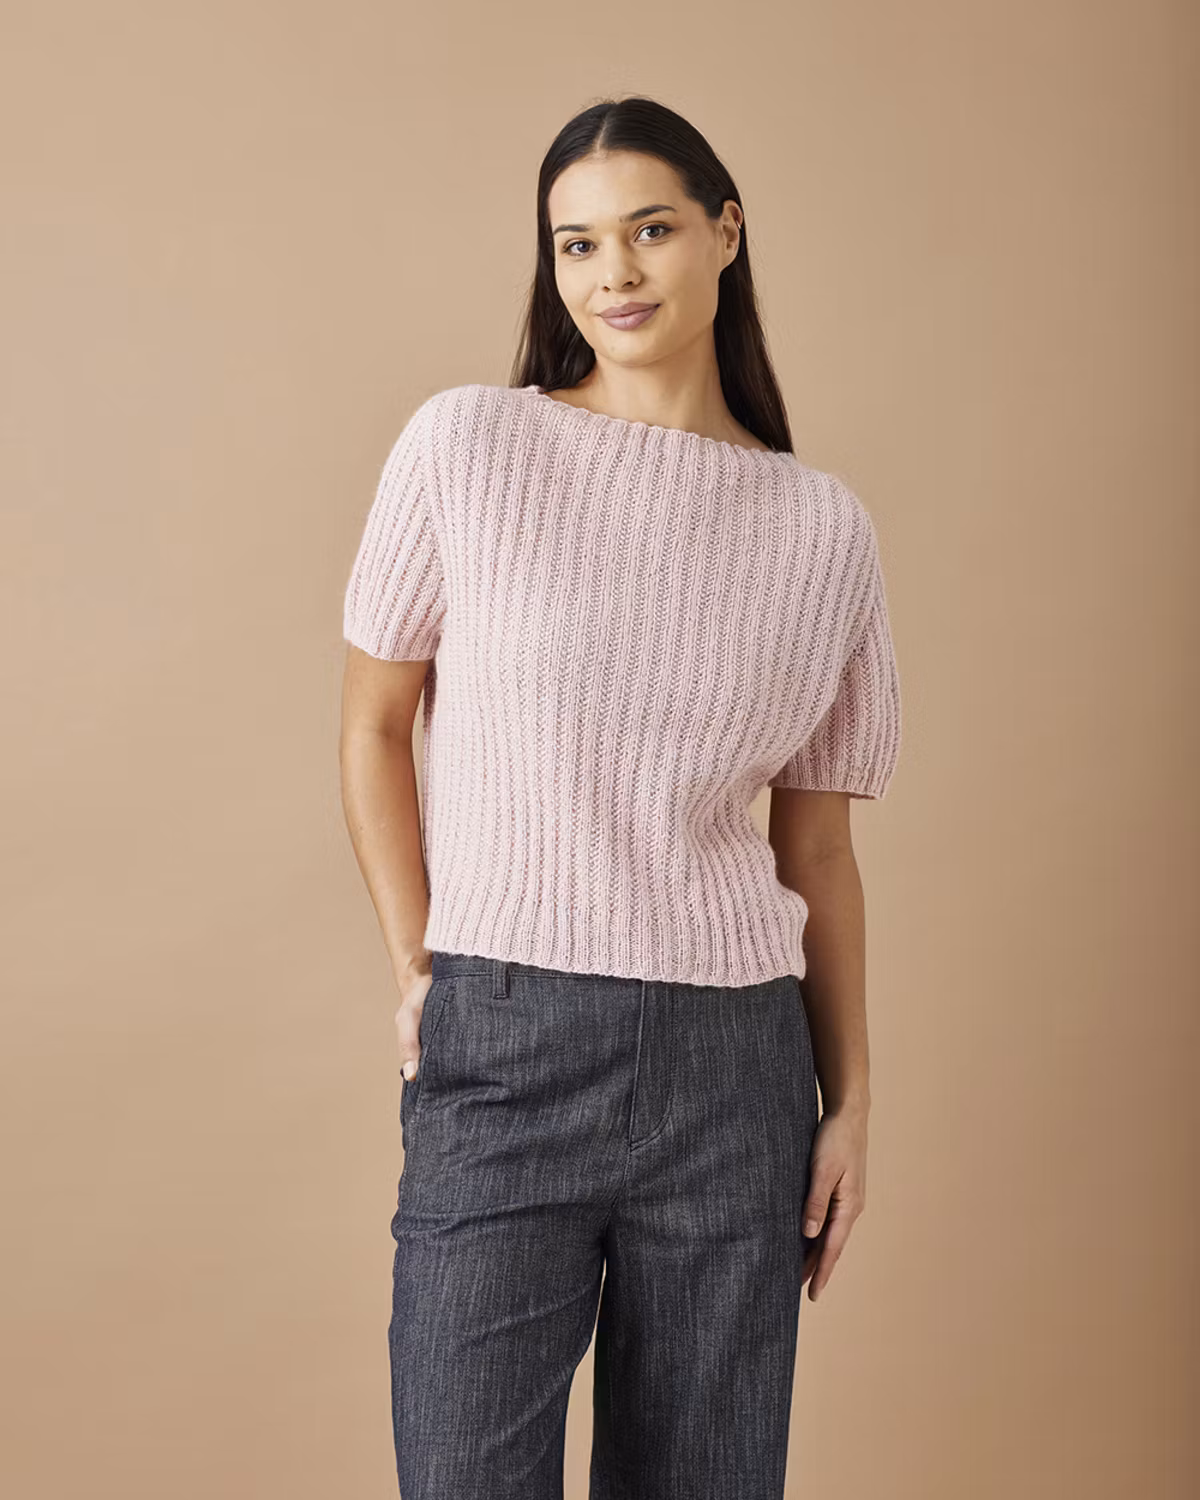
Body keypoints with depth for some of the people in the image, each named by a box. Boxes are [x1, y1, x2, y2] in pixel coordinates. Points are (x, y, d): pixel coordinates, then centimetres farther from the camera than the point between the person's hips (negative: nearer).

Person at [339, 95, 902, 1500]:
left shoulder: (825, 526, 5)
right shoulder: (465, 446, -1)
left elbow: (817, 843, 9)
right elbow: (375, 725, 6)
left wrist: (851, 1102, 7)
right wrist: (415, 967, -1)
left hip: (734, 1065, 2)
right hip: (502, 1050, -2)